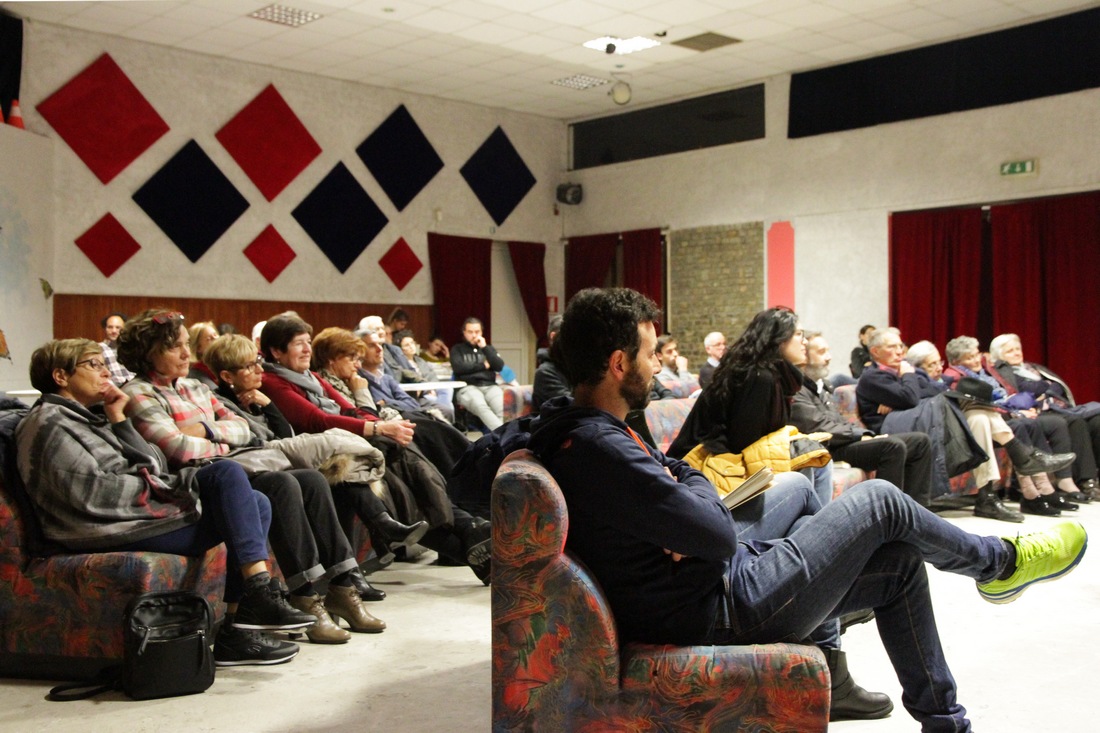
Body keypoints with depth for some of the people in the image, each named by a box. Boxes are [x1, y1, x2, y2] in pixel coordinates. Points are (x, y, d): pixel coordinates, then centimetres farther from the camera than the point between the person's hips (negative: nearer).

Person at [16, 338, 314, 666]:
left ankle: (238, 630, -10)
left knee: (257, 505, -1)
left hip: (137, 513, 9)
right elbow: (93, 495, -17)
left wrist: (119, 420, 6)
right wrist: (166, 485, -9)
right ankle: (261, 597, -22)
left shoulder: (90, 417, 23)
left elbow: (152, 465, 14)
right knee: (226, 473, -16)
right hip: (114, 533, -9)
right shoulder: (49, 425, -4)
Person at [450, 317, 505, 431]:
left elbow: (500, 366, 9)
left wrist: (484, 348, 2)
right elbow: (458, 367, -3)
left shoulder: (488, 348, 26)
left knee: (502, 408, -34)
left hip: (490, 386, 3)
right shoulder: (457, 349, 18)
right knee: (480, 406, -40)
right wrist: (483, 366, 4)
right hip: (467, 387, -3)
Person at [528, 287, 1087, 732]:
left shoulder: (571, 434, 4)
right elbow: (719, 535, -25)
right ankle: (1000, 561, 28)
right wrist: (695, 483, -6)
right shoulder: (601, 449, -29)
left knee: (901, 563, 16)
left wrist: (682, 480, -10)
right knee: (879, 503, -1)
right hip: (724, 613, -10)